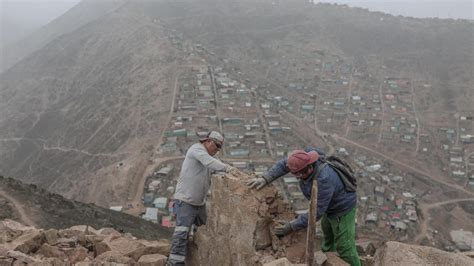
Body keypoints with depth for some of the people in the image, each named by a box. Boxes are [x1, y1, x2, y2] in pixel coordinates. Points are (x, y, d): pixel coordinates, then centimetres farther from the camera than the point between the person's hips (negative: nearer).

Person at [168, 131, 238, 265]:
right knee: (182, 232, -13)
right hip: (185, 200, -10)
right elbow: (210, 162, -32)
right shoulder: (196, 149, -13)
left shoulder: (207, 155, 16)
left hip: (199, 202, 10)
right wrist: (228, 168, -43)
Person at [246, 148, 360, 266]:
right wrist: (264, 179, -20)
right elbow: (284, 164, -8)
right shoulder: (307, 158, -21)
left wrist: (291, 227, -32)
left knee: (344, 247, 4)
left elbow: (316, 212, -36)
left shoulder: (324, 180, -42)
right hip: (330, 205, 9)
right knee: (328, 238, 28)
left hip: (342, 208, -9)